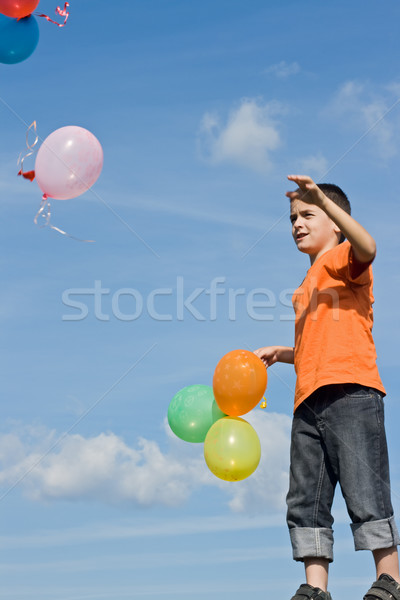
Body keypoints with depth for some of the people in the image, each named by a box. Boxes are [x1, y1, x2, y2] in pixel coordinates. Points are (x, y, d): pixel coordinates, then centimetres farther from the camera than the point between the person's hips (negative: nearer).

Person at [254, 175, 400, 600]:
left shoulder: (339, 258, 4)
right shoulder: (307, 286, 29)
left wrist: (324, 199, -26)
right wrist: (280, 353, 25)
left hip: (350, 393, -9)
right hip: (309, 401, 9)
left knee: (365, 492, -9)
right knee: (305, 501, 4)